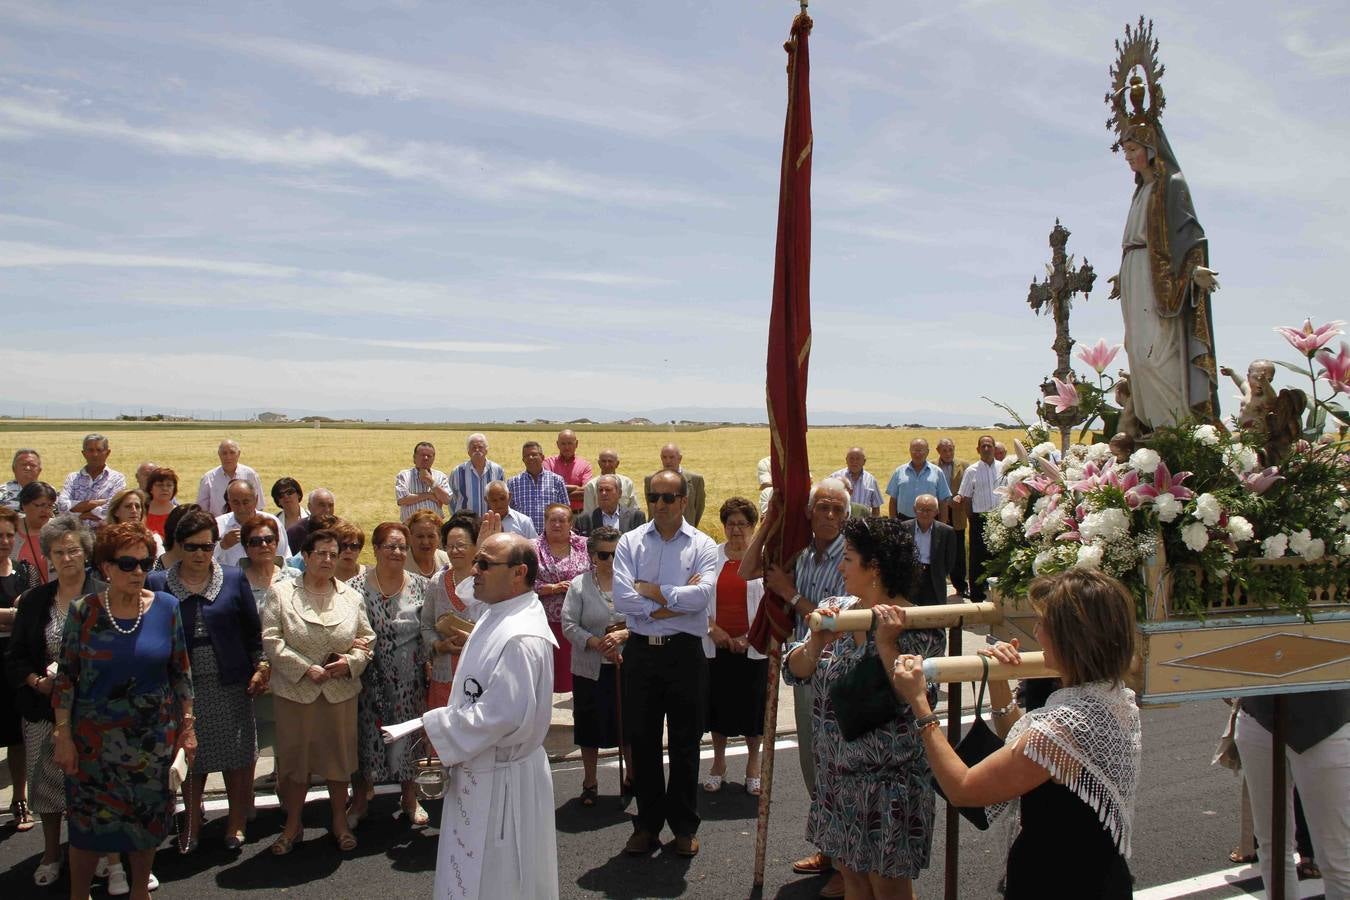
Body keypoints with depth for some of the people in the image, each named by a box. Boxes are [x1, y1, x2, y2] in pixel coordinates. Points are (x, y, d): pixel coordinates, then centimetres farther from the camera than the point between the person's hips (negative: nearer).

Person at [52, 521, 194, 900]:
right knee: (89, 820, 7)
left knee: (147, 817, 12)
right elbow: (65, 676, -4)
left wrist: (188, 725, 2)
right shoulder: (83, 611, -7)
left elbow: (180, 671, 2)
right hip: (95, 737, -1)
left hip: (153, 737, 1)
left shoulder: (166, 607, -4)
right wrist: (63, 734, -6)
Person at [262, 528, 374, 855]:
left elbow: (366, 639, 8)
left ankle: (340, 821, 28)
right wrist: (306, 669, -16)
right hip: (295, 691, -2)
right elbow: (271, 639, -9)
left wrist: (351, 662, -11)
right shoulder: (282, 593, -3)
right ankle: (293, 824, 26)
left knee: (339, 755, 11)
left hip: (341, 691, 2)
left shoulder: (352, 597, 6)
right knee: (294, 756, 8)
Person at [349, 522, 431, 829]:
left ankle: (410, 798, 30)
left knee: (408, 735, 11)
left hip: (408, 678, 1)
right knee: (366, 735, 9)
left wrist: (428, 665, -1)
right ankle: (360, 799, 29)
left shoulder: (420, 585, -2)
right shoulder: (357, 586, -6)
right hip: (369, 676, -1)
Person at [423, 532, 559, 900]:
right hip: (478, 770, 10)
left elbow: (503, 715, -29)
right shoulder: (495, 617, 6)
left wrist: (434, 728, -18)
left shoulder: (520, 637, -26)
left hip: (501, 779, -10)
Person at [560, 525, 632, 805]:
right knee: (591, 726, 10)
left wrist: (623, 635, -23)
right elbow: (569, 625, -7)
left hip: (627, 666, 0)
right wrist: (598, 645, -18)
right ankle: (590, 783, 28)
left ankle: (632, 777, 30)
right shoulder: (579, 585, -2)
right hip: (591, 668, 0)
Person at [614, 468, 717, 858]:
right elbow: (622, 599, -11)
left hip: (686, 653, -1)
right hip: (641, 651, 2)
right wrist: (675, 601, -14)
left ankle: (685, 827, 25)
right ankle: (647, 824, 26)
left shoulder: (703, 546, -1)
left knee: (685, 743, 9)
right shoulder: (630, 543, 2)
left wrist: (650, 589, -11)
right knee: (643, 741, 11)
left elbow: (701, 596, -18)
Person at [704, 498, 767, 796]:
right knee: (718, 702, 8)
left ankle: (753, 764, 25)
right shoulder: (711, 555, 2)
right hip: (716, 644, 2)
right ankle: (718, 763, 27)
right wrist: (713, 629, -9)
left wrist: (751, 636, -10)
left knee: (753, 704, 6)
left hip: (753, 646, -1)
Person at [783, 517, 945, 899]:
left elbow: (914, 700, -24)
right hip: (837, 774, 6)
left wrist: (887, 644, -31)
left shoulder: (916, 628, -17)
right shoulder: (835, 610, 1)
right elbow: (793, 672, -3)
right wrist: (817, 642, -22)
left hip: (887, 781, -6)